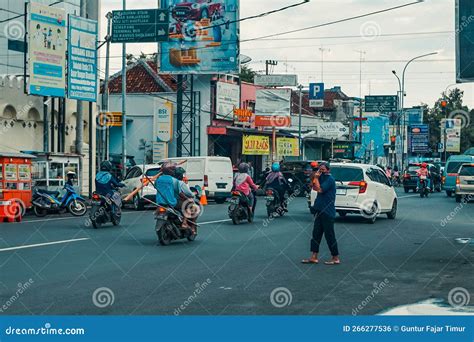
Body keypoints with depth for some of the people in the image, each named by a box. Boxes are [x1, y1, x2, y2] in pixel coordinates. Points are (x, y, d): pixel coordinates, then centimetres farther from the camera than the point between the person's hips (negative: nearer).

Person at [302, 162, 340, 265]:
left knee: (329, 235, -4)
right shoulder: (323, 178, 16)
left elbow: (320, 189, -20)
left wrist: (316, 178, -11)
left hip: (327, 212, -9)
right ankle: (314, 257, 10)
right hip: (320, 210, 9)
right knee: (316, 233, 7)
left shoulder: (330, 179, -12)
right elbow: (314, 188, 11)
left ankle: (336, 258, 3)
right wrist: (316, 177, 1)